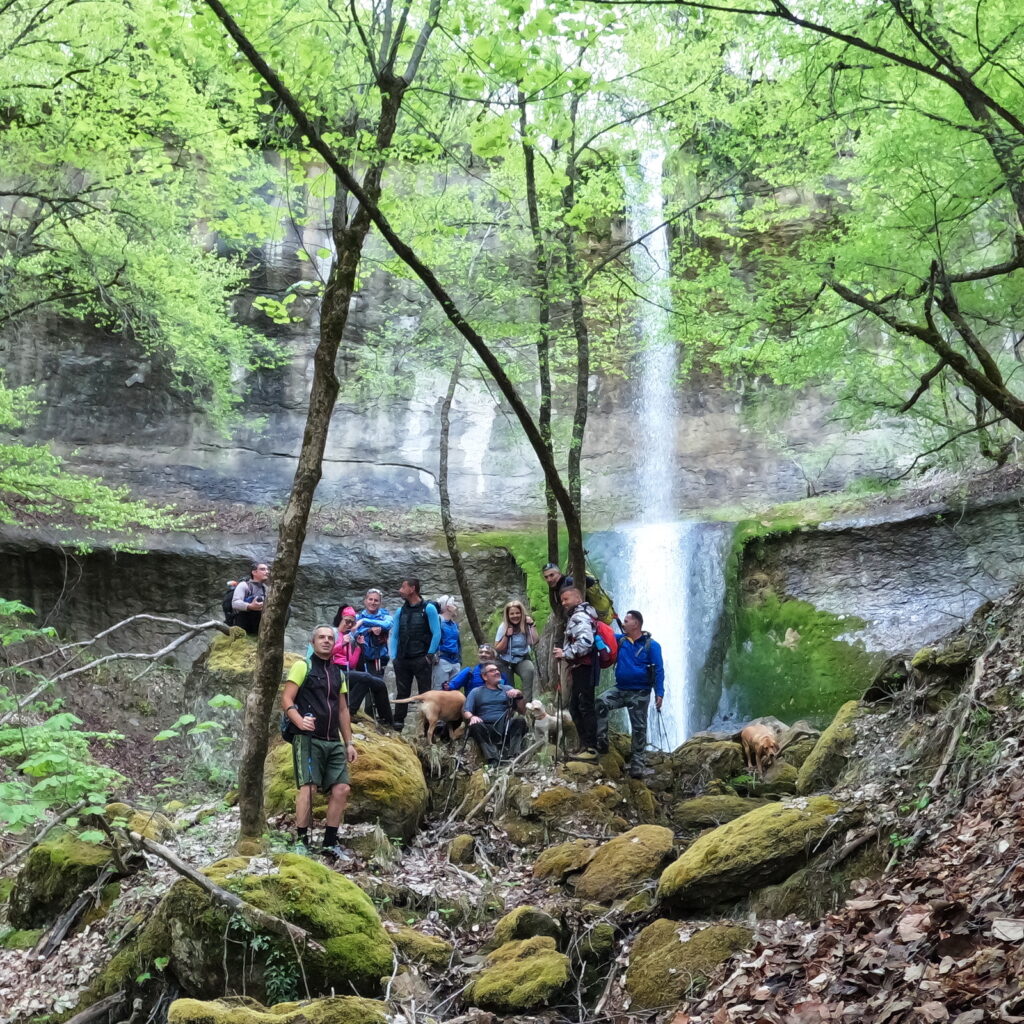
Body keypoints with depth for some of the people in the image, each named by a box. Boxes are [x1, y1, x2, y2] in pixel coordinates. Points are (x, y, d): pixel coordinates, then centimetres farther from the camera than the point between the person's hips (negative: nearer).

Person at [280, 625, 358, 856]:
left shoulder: (338, 673, 19)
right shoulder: (302, 667, 1)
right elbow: (286, 700, -7)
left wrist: (348, 743, 17)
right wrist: (299, 721, -25)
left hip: (333, 741, 6)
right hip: (307, 738, -6)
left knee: (341, 789, -1)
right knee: (307, 787, -15)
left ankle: (330, 843, 8)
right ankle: (301, 840, -8)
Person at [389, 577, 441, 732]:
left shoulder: (428, 609, -2)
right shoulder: (401, 611, 12)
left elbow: (436, 634, -5)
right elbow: (394, 636, 12)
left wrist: (429, 655, -8)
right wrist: (394, 657, 3)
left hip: (421, 660, -5)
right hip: (402, 660, 5)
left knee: (425, 694, -1)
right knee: (401, 694, 7)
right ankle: (397, 727, 10)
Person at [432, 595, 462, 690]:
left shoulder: (455, 624, 18)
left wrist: (459, 660, 20)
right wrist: (435, 656, -16)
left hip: (455, 662, 7)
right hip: (442, 661, -7)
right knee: (440, 689, -9)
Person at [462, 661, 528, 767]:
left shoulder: (507, 689, 18)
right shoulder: (476, 692, 16)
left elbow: (522, 711, 12)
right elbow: (465, 712, 3)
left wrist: (519, 696, -7)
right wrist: (472, 717, -20)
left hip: (505, 728, 1)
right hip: (486, 729, -1)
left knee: (520, 720, -26)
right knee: (475, 725, -31)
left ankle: (513, 755, -39)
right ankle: (493, 759, -42)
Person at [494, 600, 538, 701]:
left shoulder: (526, 625, -9)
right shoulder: (503, 627, -10)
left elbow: (535, 642, -21)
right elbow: (498, 649, -9)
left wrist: (532, 625, -22)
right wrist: (506, 636, -22)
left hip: (522, 660, -1)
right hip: (506, 662, 1)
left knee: (529, 670, -33)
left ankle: (527, 702, -30)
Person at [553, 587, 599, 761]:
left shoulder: (580, 617, -12)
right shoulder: (577, 617, 22)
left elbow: (585, 642, -27)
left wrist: (565, 654, -19)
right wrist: (566, 654, 15)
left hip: (584, 668, -11)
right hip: (580, 669, 11)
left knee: (585, 707, -10)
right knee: (575, 707, 15)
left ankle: (591, 749, -10)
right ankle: (584, 745, 20)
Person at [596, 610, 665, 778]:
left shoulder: (651, 645, -7)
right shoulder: (620, 640, 6)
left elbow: (659, 670, -8)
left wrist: (659, 693, -16)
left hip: (640, 693, -4)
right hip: (620, 689, 4)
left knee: (638, 727, 1)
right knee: (601, 703, -22)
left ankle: (637, 763, 8)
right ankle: (601, 741, -16)